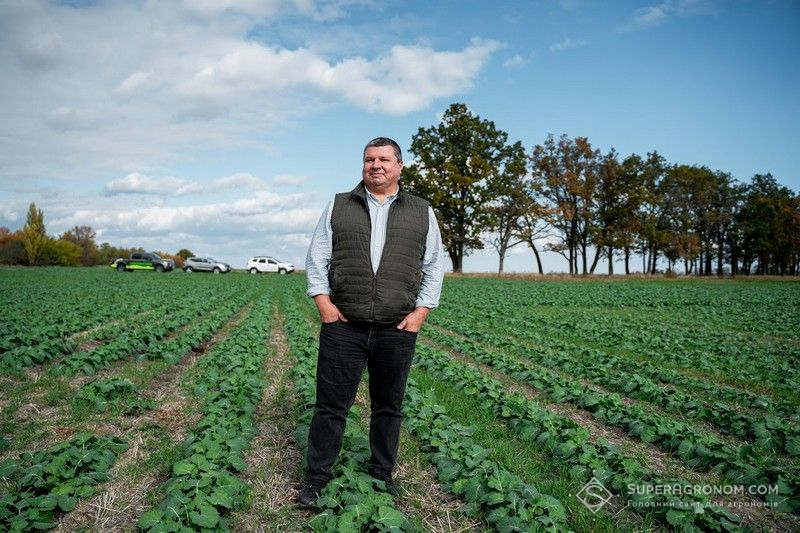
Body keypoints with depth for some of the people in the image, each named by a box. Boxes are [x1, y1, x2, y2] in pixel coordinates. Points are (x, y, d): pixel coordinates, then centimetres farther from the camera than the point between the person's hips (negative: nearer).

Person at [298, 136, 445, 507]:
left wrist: (421, 311, -2)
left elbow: (434, 267, 9)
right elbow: (317, 258, 7)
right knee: (331, 405, 4)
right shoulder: (339, 206, 9)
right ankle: (317, 478, 18)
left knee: (388, 407, 12)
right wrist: (323, 302, -5)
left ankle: (382, 476, 28)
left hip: (398, 330, 1)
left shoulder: (422, 212, 10)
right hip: (343, 325, 0)